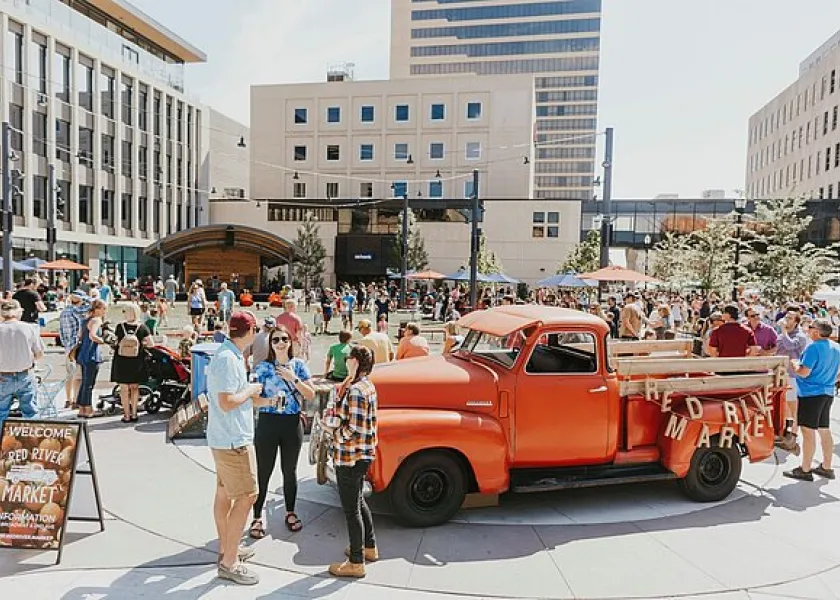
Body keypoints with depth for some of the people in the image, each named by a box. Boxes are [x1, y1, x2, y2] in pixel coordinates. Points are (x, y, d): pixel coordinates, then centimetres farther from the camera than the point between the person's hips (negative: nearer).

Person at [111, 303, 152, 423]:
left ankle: (127, 415, 11)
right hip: (137, 362, 0)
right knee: (135, 387, 14)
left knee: (124, 388, 8)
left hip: (121, 361, 0)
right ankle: (134, 414, 17)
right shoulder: (142, 327, -8)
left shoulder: (120, 327, -7)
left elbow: (116, 342, 1)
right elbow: (150, 343, -8)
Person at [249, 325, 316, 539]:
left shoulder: (299, 365, 3)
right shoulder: (262, 367, -3)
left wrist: (293, 379, -14)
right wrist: (268, 402, -22)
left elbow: (311, 395, -3)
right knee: (263, 472, 3)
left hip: (293, 424, 2)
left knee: (290, 471, 14)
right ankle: (258, 517, 18)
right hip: (268, 423, -2)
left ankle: (290, 513, 30)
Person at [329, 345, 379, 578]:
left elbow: (353, 428, -25)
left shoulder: (355, 391, -23)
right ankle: (370, 547, 38)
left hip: (350, 457, -10)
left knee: (351, 509, 3)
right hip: (363, 454, 10)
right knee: (358, 501, 24)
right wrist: (337, 414, 6)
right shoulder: (368, 386, 6)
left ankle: (356, 563, 15)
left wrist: (335, 435, -8)